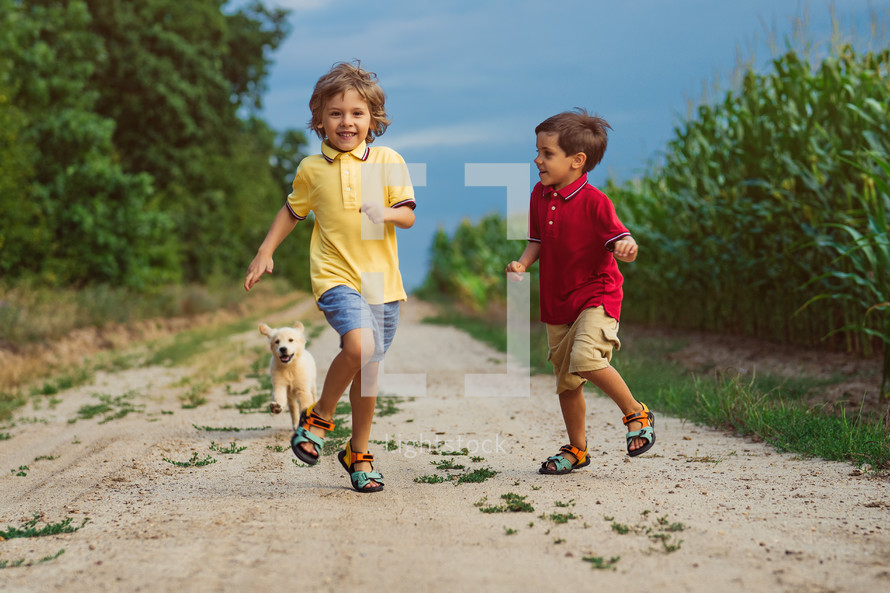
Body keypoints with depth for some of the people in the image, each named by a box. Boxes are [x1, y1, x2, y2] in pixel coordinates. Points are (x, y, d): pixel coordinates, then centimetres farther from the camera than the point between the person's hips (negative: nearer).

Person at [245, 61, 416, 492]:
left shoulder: (388, 161, 2)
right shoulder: (312, 168, 4)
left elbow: (408, 216, -1)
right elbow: (292, 211, 19)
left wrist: (385, 213, -22)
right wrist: (265, 252, 15)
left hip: (381, 279, 2)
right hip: (336, 274, -2)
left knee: (368, 367, 11)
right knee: (359, 345, -27)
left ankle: (359, 452, 29)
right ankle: (320, 415, -2)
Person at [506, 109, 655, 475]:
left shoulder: (594, 201, -15)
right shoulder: (539, 196, 4)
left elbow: (620, 241, -15)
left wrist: (625, 248, -38)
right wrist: (523, 264, -5)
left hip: (596, 296, -7)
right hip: (557, 301, 7)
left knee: (586, 359, -29)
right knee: (566, 380, 12)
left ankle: (636, 414, -6)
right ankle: (577, 450, 29)